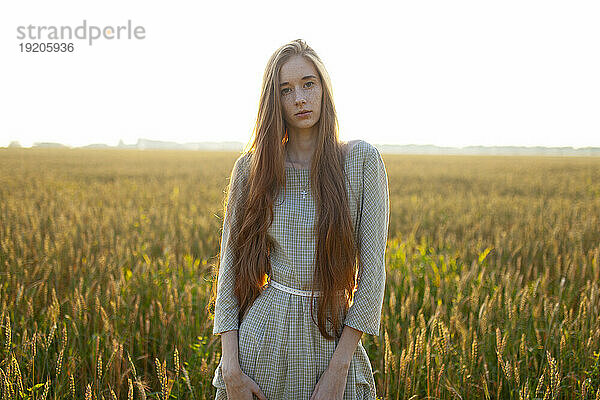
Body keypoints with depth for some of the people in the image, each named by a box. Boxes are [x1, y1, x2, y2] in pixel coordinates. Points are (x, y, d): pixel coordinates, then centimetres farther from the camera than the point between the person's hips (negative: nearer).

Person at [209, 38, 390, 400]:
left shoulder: (362, 160, -5)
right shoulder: (251, 168, 0)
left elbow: (372, 268, -7)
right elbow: (231, 267, 1)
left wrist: (340, 366, -11)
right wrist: (231, 367, -7)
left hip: (332, 338, -1)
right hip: (263, 332, 1)